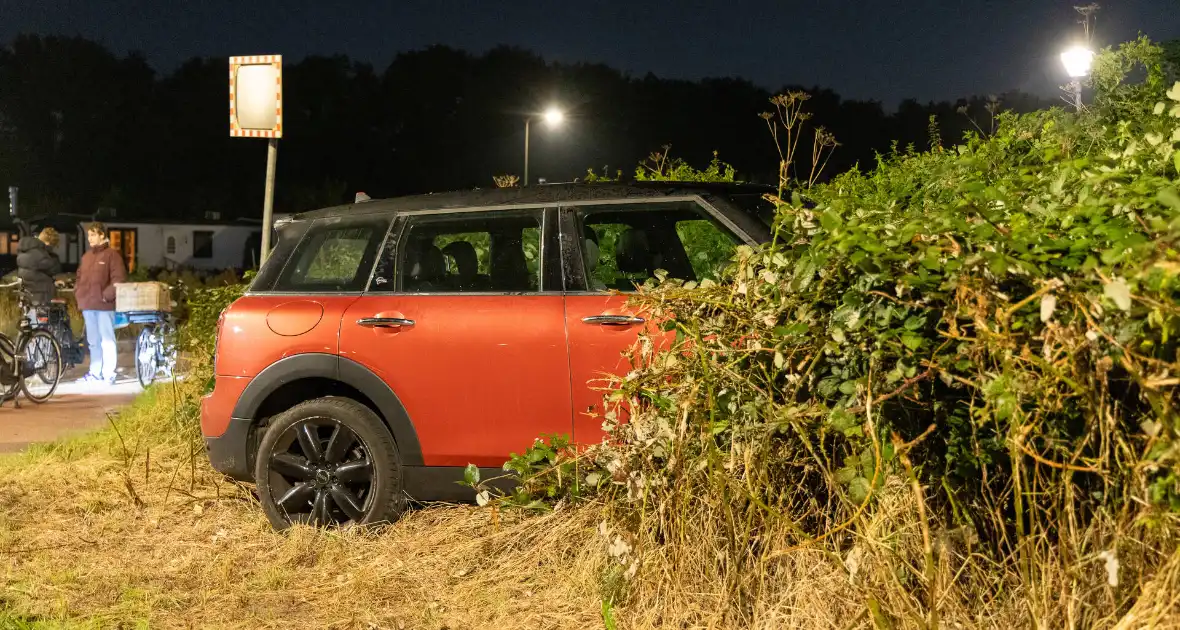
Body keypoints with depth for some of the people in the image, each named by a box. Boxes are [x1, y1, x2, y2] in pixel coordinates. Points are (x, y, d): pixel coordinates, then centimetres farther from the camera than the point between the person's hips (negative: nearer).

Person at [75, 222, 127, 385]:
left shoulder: (112, 255, -5)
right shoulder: (86, 256, 16)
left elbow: (118, 279, -12)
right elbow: (80, 277, 23)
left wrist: (106, 296, -15)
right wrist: (78, 293, 10)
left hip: (104, 305, -7)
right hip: (88, 305, 7)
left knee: (107, 340, -5)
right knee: (93, 341, 13)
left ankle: (108, 374, -3)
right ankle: (95, 373, 20)